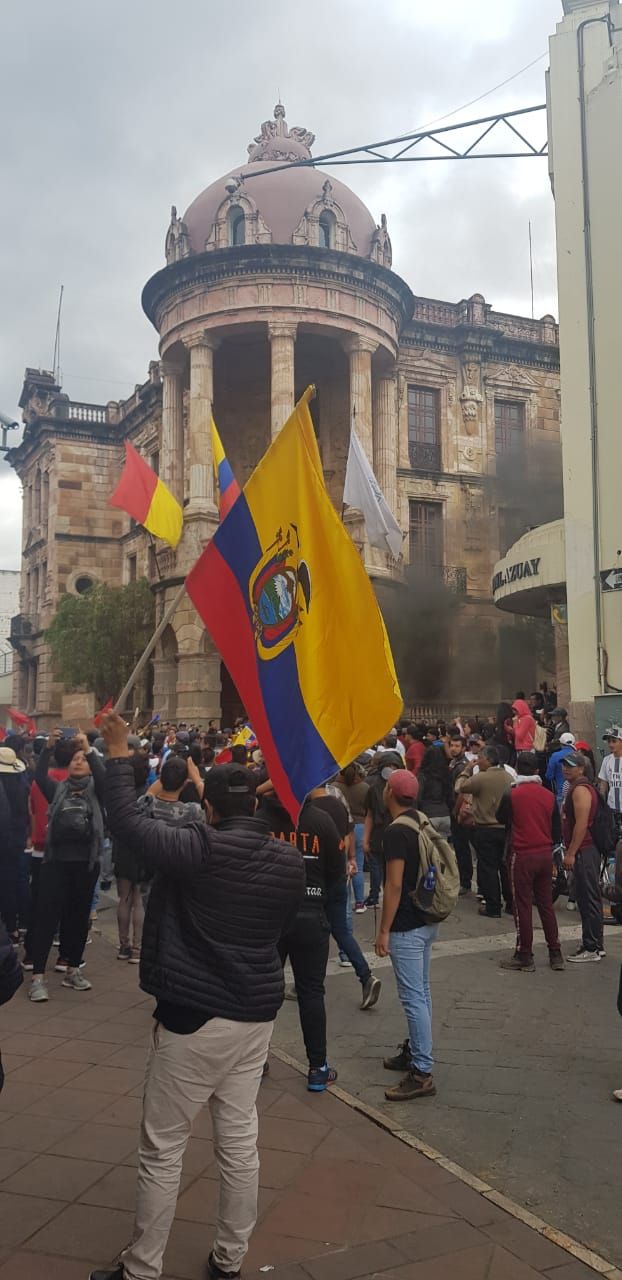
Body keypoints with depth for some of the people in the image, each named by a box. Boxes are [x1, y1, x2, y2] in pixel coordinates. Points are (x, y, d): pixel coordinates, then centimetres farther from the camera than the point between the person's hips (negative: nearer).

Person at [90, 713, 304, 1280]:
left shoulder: (199, 849, -19)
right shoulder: (291, 861, -2)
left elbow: (127, 820, -14)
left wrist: (120, 753, -5)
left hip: (194, 1014, -5)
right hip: (257, 1011, 6)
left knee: (163, 1149, 9)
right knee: (240, 1139, 16)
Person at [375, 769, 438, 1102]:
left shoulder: (396, 831, -20)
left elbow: (394, 885, -22)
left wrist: (384, 930, -16)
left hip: (407, 926, -10)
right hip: (427, 920, 10)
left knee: (413, 997, -5)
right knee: (421, 991, 19)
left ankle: (422, 1073, -1)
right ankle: (415, 1050, 32)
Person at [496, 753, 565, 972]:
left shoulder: (511, 795, -12)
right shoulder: (549, 796, 0)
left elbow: (501, 818, 7)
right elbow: (557, 830, 7)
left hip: (522, 855, -4)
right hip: (545, 855, 4)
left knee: (523, 906, 3)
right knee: (546, 905, 14)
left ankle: (525, 957, 8)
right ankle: (556, 955, 19)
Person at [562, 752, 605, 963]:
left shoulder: (580, 789, -15)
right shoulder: (577, 787, 18)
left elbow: (581, 824, -21)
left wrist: (571, 853, -20)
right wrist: (571, 851, 24)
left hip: (584, 852, -11)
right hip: (585, 851, 11)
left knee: (589, 899, -5)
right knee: (589, 899, 15)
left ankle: (591, 949, 0)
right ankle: (596, 945, 23)